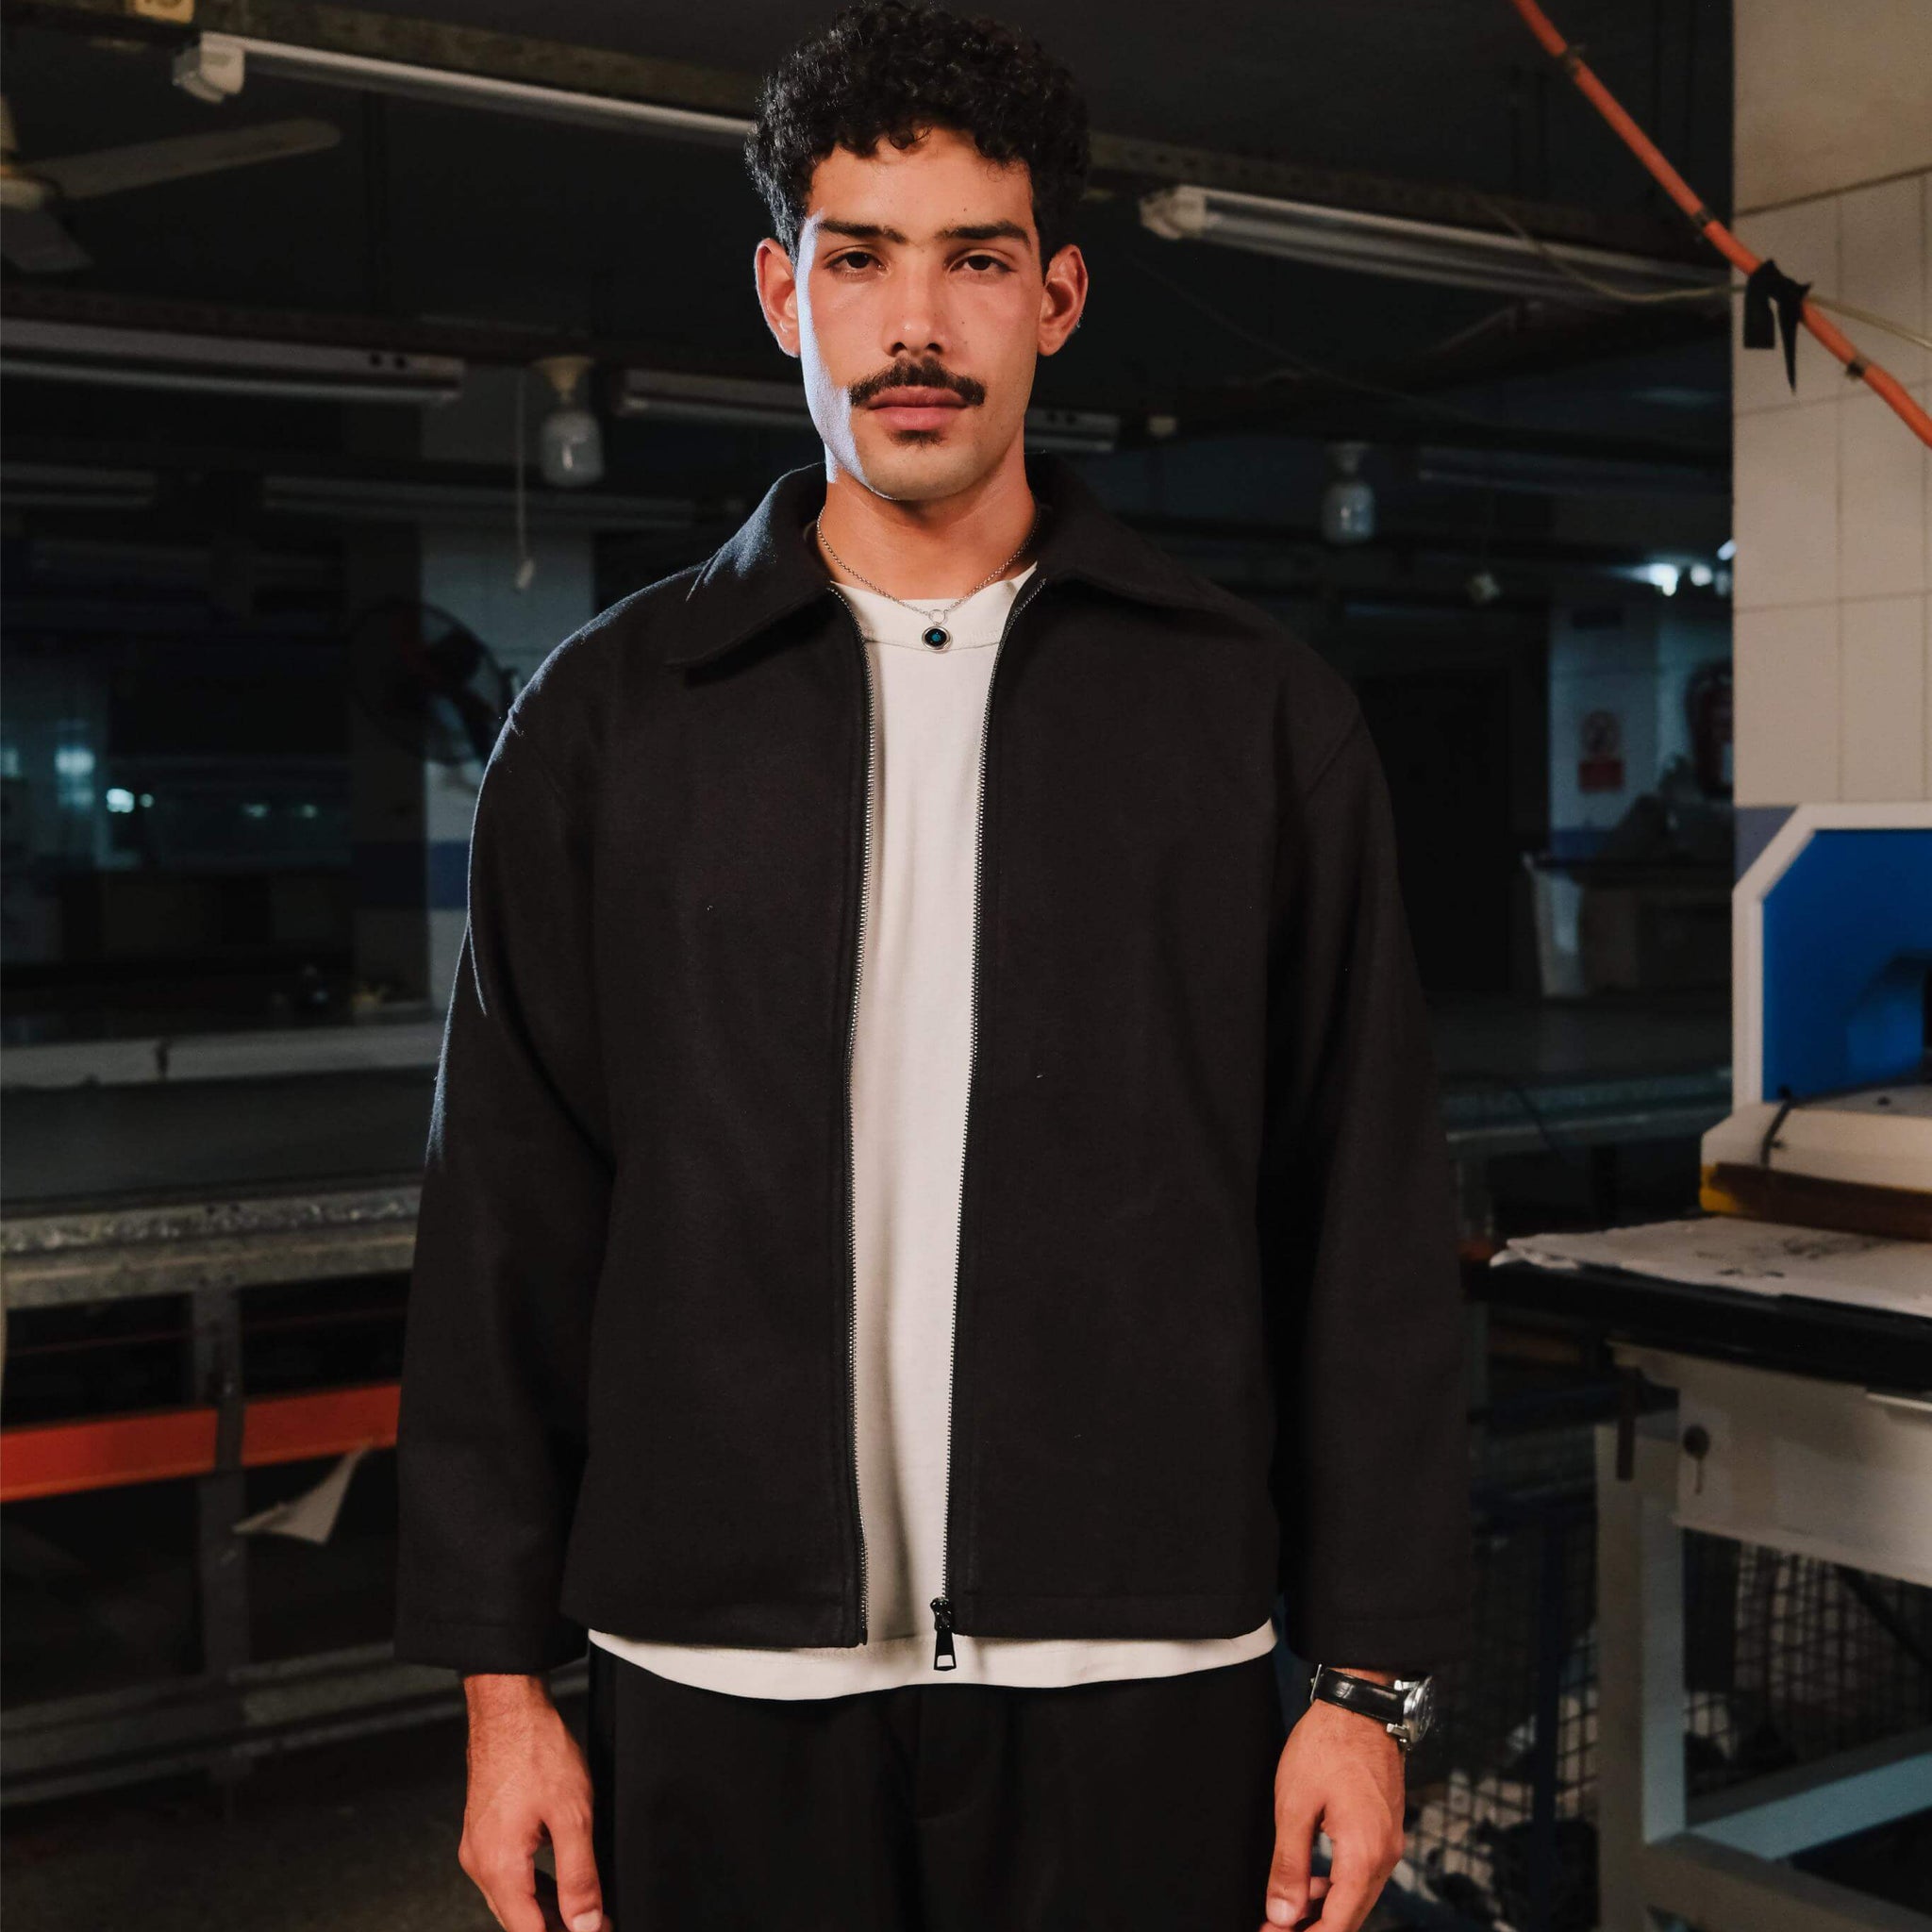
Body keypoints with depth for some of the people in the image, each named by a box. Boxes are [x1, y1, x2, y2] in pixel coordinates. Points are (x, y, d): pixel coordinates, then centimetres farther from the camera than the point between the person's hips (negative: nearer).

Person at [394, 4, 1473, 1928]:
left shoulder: (1260, 711, 2)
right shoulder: (605, 717, 3)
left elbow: (1366, 1219, 1)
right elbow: (509, 1218, 4)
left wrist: (1374, 1675, -1)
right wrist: (500, 1674, 2)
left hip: (1139, 1681, 0)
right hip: (724, 1680, 1)